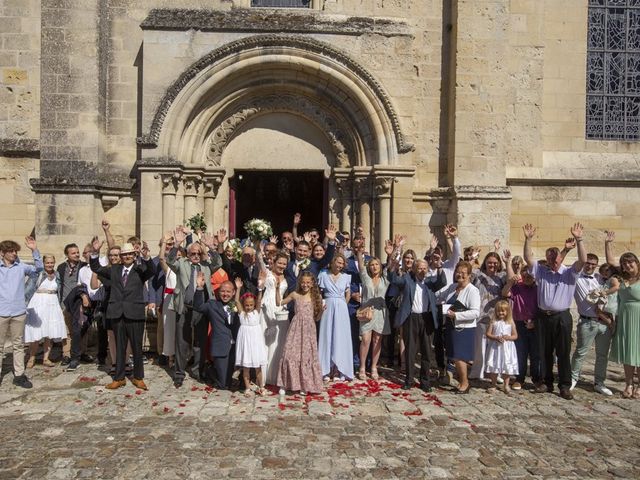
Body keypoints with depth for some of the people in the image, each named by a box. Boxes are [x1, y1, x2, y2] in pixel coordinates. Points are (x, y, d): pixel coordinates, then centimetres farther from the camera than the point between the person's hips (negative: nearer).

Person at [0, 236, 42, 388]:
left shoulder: (21, 267, 4)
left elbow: (38, 268, -7)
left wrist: (34, 250, -17)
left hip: (19, 312, 1)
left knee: (18, 345, 8)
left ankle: (19, 375, 15)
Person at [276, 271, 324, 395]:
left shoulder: (317, 297, 4)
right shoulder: (295, 294, 4)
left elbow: (317, 317, 8)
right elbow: (279, 303, 9)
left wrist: (322, 310, -11)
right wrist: (278, 289, -1)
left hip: (309, 330, 1)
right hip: (296, 328, 0)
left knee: (307, 356, 4)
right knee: (290, 354, -5)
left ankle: (304, 385, 16)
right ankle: (285, 384, 6)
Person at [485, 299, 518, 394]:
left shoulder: (510, 323, 1)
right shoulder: (493, 322, -1)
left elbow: (515, 336, 3)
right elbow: (488, 334, -4)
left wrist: (508, 337, -16)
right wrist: (496, 338, -19)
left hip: (507, 348, 0)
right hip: (495, 347, 0)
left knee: (507, 367, 5)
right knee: (494, 366, 5)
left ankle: (506, 385, 19)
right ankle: (493, 385, 18)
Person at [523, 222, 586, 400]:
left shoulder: (569, 272, 1)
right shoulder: (541, 271, 8)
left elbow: (583, 260, -14)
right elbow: (528, 258, -1)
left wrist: (578, 240, -24)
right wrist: (528, 239, -12)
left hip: (562, 317, -3)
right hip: (543, 317, 3)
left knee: (563, 353, 2)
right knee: (545, 352, 10)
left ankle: (565, 386, 10)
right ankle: (547, 382, 21)